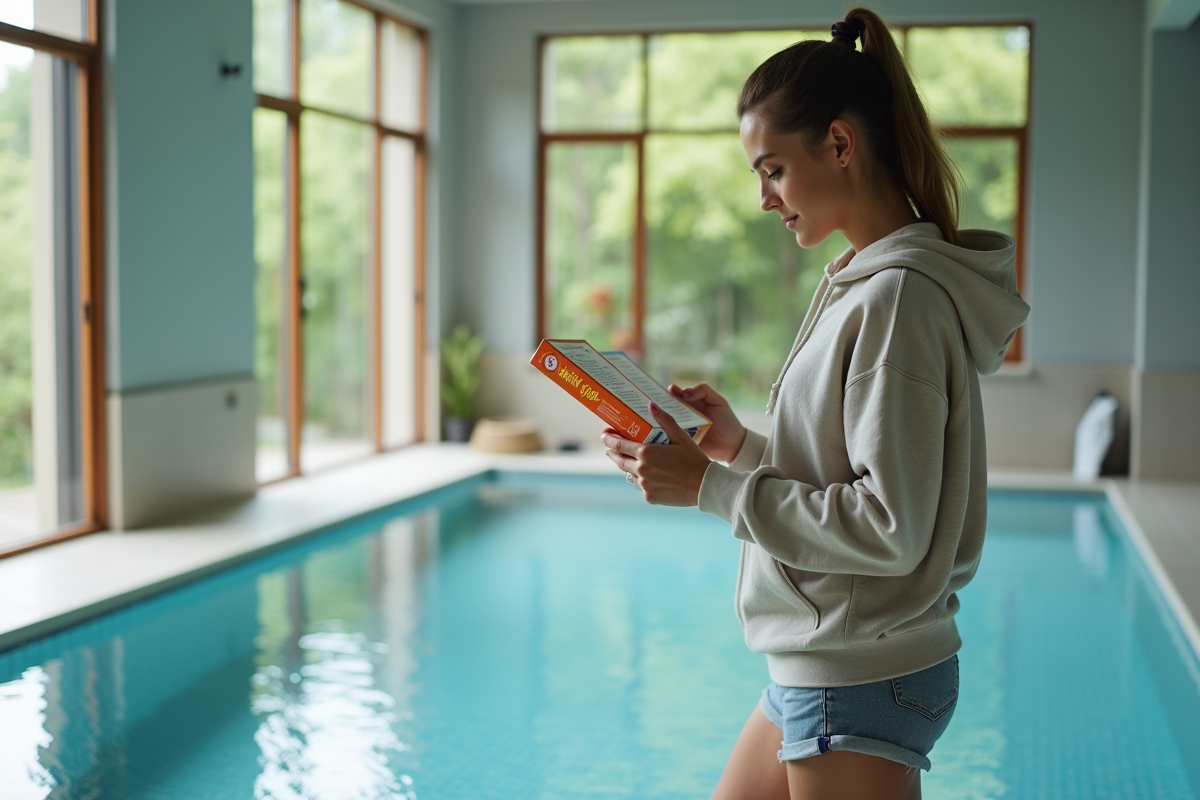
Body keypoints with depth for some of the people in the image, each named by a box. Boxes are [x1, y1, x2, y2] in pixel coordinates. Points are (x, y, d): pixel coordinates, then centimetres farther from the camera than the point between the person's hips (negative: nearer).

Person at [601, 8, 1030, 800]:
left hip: (863, 683, -10)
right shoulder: (859, 284, 11)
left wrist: (711, 487, -18)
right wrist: (743, 446, 5)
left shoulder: (896, 297, -19)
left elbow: (891, 528, -23)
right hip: (818, 670, 10)